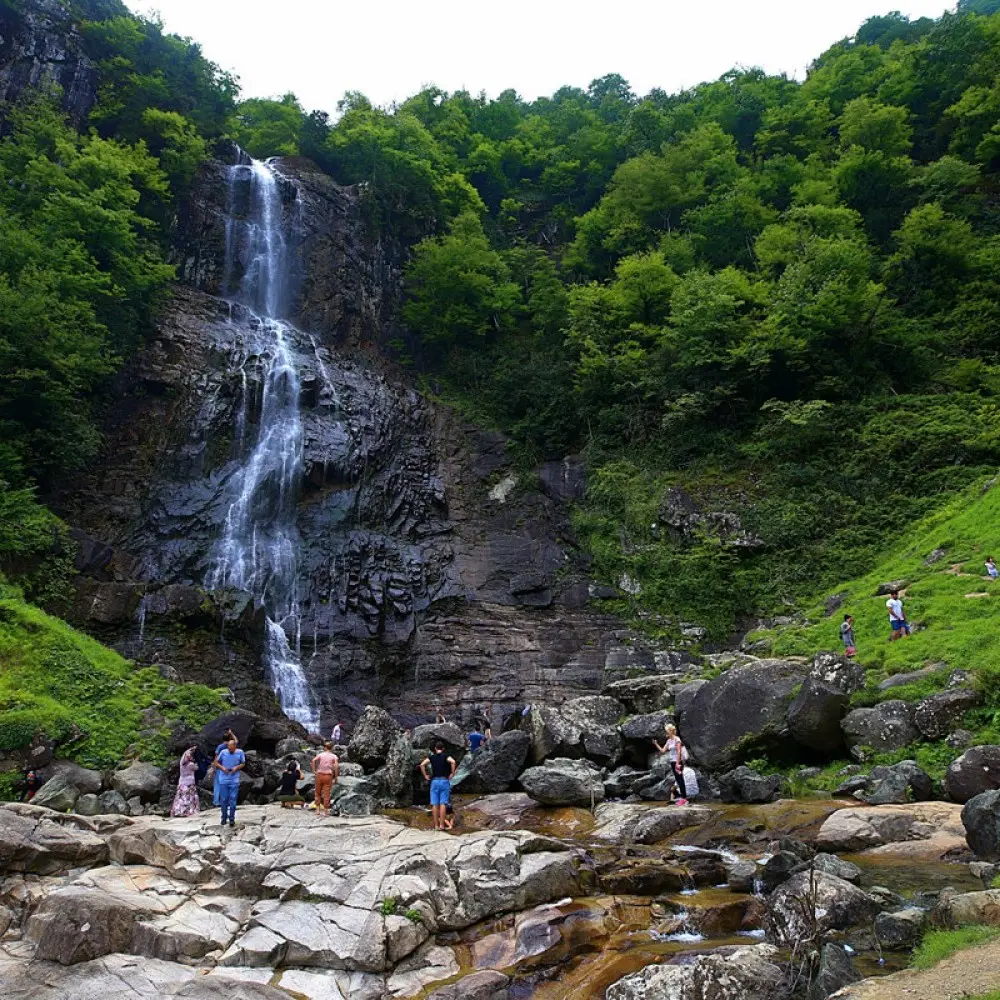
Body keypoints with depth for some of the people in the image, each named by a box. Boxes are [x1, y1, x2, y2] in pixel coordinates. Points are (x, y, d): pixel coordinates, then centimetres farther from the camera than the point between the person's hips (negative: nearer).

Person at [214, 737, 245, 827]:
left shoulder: (240, 752, -4)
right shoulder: (223, 752, -5)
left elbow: (243, 764, 7)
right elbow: (216, 762, 7)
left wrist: (237, 767, -13)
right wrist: (222, 767, -11)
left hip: (234, 780, -1)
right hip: (223, 780, 1)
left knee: (233, 800, -3)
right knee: (223, 799, 8)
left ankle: (232, 819, 5)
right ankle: (224, 817, 23)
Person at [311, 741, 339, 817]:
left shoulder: (320, 754, 6)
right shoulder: (334, 756, 5)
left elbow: (313, 760, -13)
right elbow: (336, 765, -11)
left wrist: (314, 771, -7)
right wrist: (336, 776, -4)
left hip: (319, 775, 1)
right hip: (328, 776, 0)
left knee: (318, 793, 15)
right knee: (326, 794, 4)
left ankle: (318, 810, 11)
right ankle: (326, 812, 5)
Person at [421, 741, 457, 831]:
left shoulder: (431, 757, 9)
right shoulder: (445, 756, 4)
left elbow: (422, 764, -4)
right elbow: (453, 762, -17)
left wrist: (425, 775, 3)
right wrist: (452, 773, -8)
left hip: (434, 781, 2)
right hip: (444, 781, -2)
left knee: (435, 804, 3)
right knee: (443, 804, -3)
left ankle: (436, 825, 3)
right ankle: (442, 825, -6)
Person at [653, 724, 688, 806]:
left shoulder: (677, 739, -12)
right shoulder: (668, 741, 12)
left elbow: (679, 751, -16)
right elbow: (663, 750, 11)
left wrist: (677, 763, -20)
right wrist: (656, 744, 2)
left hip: (677, 762, -8)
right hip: (672, 762, 8)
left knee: (680, 779, -7)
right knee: (677, 779, 9)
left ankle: (684, 798, -4)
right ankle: (682, 797, 14)